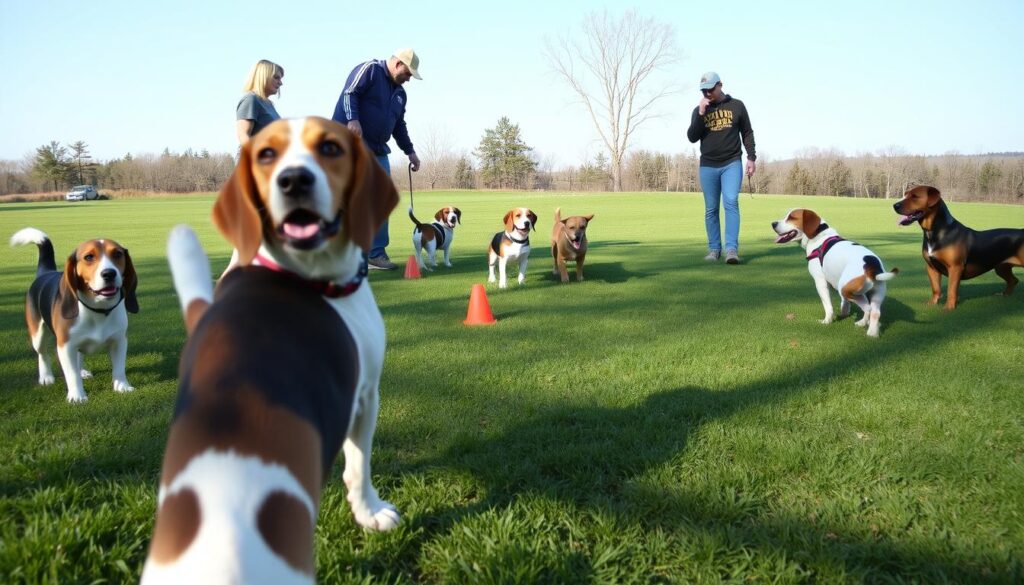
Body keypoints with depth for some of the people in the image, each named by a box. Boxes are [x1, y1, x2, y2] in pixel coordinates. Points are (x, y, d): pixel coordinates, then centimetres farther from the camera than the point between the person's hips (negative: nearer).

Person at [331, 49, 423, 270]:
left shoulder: (399, 93, 22)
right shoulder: (369, 70, -2)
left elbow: (399, 125, 29)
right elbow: (349, 92, -14)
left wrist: (409, 150, 25)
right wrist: (353, 119, -28)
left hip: (377, 151, 9)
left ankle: (376, 253, 8)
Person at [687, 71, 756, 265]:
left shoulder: (736, 106, 6)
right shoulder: (699, 110, 8)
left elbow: (747, 133, 9)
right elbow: (692, 137, -2)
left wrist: (751, 158, 0)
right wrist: (701, 114, -12)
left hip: (732, 164, -2)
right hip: (708, 166, 2)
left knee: (731, 203, -16)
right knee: (711, 209, 4)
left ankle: (731, 248, -21)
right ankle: (714, 249, 10)